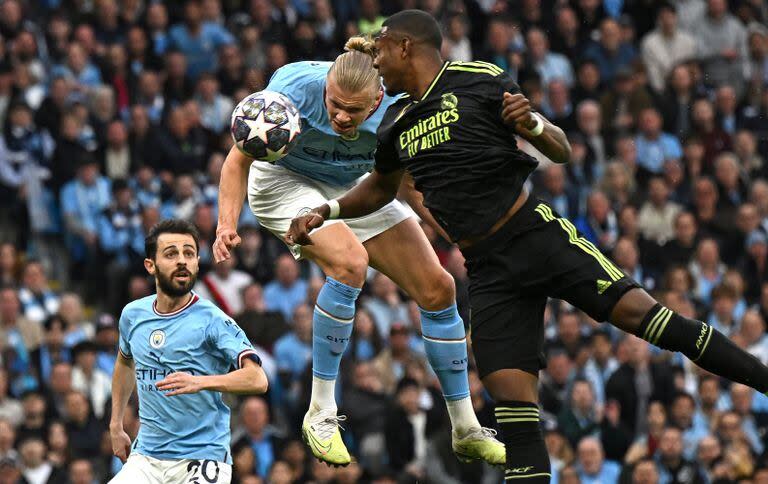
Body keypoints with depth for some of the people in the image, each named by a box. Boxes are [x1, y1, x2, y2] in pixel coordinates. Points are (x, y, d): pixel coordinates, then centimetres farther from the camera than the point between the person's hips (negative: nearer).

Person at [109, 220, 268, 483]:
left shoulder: (212, 320, -10)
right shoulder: (133, 315, 7)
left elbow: (257, 379, -21)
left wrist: (200, 382, -35)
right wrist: (116, 426, 25)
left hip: (202, 459, -4)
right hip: (145, 459, 5)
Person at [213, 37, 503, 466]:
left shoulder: (395, 112, -31)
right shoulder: (294, 89, -34)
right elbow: (240, 159, -22)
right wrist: (228, 222, -35)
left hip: (356, 187, 4)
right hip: (285, 182, -4)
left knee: (437, 288, -2)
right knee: (350, 263, -32)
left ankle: (467, 430, 14)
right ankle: (320, 415, -20)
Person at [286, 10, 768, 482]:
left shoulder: (481, 81, -1)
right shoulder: (396, 124, 15)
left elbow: (562, 152, 2)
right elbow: (380, 188, 36)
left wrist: (531, 124, -19)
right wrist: (326, 211, 22)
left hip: (535, 233, -5)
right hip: (488, 270, 5)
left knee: (635, 309, -19)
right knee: (510, 394, -8)